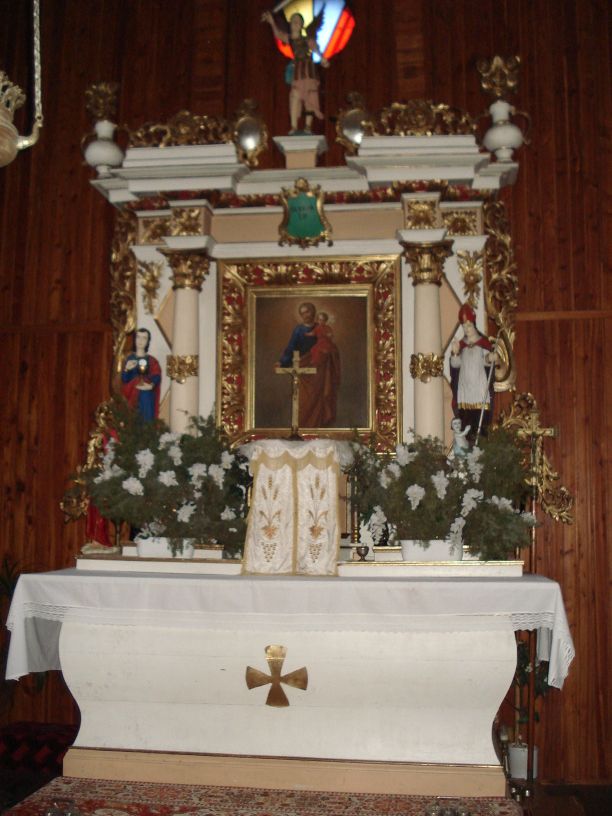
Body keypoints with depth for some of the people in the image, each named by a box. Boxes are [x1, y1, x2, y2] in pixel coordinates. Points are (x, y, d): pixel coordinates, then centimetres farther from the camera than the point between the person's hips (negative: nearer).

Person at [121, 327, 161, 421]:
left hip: (147, 397, 0)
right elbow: (124, 379, 0)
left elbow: (157, 377, -5)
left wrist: (151, 385, -26)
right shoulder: (129, 358, 8)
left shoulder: (151, 360, 8)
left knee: (146, 421, -5)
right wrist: (126, 369, -21)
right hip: (132, 396, 0)